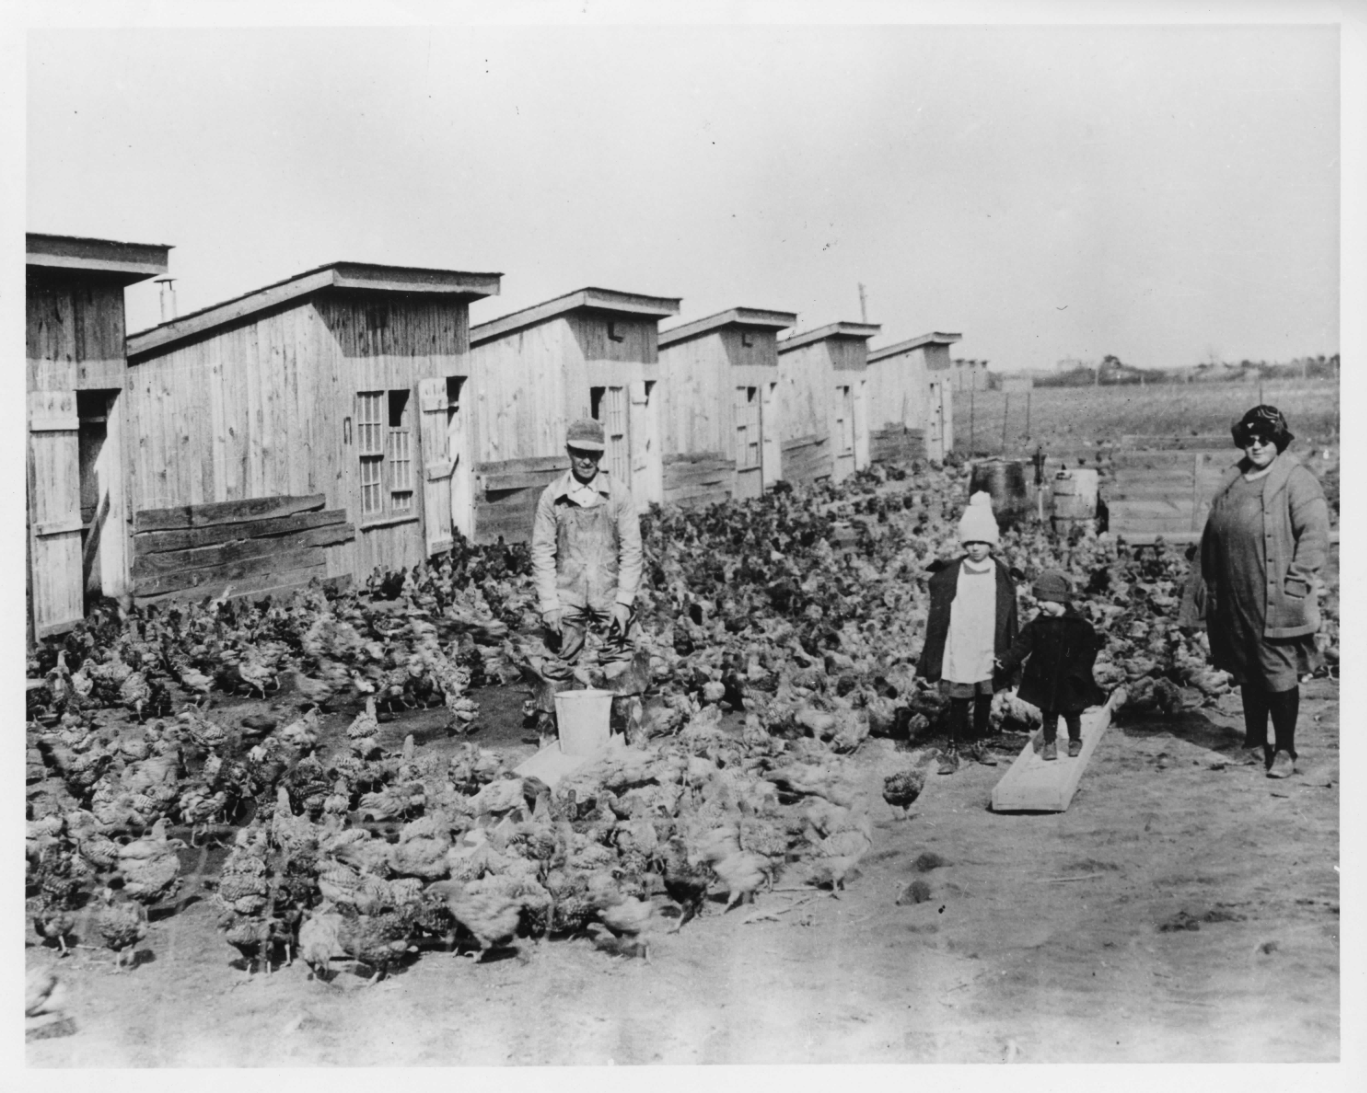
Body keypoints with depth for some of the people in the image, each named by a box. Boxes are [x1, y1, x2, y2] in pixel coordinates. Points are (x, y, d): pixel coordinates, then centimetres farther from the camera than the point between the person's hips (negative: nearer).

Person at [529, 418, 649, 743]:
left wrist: (624, 601, -5)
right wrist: (548, 604, -4)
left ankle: (634, 740, 8)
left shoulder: (618, 495, 3)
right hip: (566, 598, 0)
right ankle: (545, 738, 10)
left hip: (610, 598, 0)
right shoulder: (551, 497, 4)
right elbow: (542, 553, 4)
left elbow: (631, 550, 3)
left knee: (621, 670, 0)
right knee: (556, 670, 0)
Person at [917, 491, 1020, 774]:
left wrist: (1008, 653, 5)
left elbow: (1009, 618, 7)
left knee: (985, 699, 11)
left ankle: (977, 743, 27)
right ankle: (953, 749, 9)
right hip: (958, 652, -2)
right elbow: (937, 616, 0)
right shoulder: (948, 575, -4)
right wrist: (933, 656, -2)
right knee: (958, 700, 0)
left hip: (989, 653, 2)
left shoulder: (1002, 576, 2)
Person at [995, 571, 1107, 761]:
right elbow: (1022, 645, -5)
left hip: (1070, 681, -1)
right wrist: (1007, 662, -15)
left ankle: (1075, 741, 31)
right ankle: (1050, 743, 23)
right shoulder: (1036, 626, -3)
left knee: (1072, 712, 13)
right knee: (1048, 713, 10)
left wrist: (1079, 670, -16)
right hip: (1045, 679, 2)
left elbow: (1089, 649, -7)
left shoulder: (1080, 625, -9)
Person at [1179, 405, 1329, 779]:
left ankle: (1285, 750, 7)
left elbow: (1315, 533, -15)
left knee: (1278, 674, -2)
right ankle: (1255, 741, 28)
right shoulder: (1232, 483, 13)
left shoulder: (1297, 482, -8)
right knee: (1247, 673, 15)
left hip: (1275, 604, -6)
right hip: (1234, 601, 7)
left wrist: (1296, 583, -19)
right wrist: (1205, 587, 15)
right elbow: (1212, 537, 18)